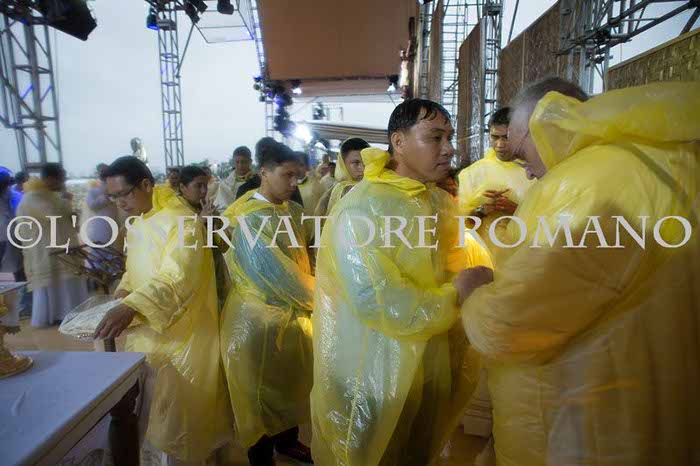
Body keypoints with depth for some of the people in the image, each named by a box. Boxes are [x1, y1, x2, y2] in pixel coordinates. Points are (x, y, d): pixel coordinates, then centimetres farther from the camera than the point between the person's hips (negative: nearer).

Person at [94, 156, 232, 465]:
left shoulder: (181, 221, -18)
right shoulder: (137, 222, 9)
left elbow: (176, 277, -29)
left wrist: (130, 307, -41)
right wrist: (125, 288, 2)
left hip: (178, 336, -8)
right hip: (144, 333, 8)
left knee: (177, 419, 6)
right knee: (149, 414, 19)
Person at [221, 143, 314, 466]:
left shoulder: (293, 210, 3)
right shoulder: (247, 217, -20)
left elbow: (302, 261, 3)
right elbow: (276, 273, -24)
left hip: (294, 313, 7)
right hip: (259, 318, -7)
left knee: (291, 385, 23)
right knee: (260, 393, 12)